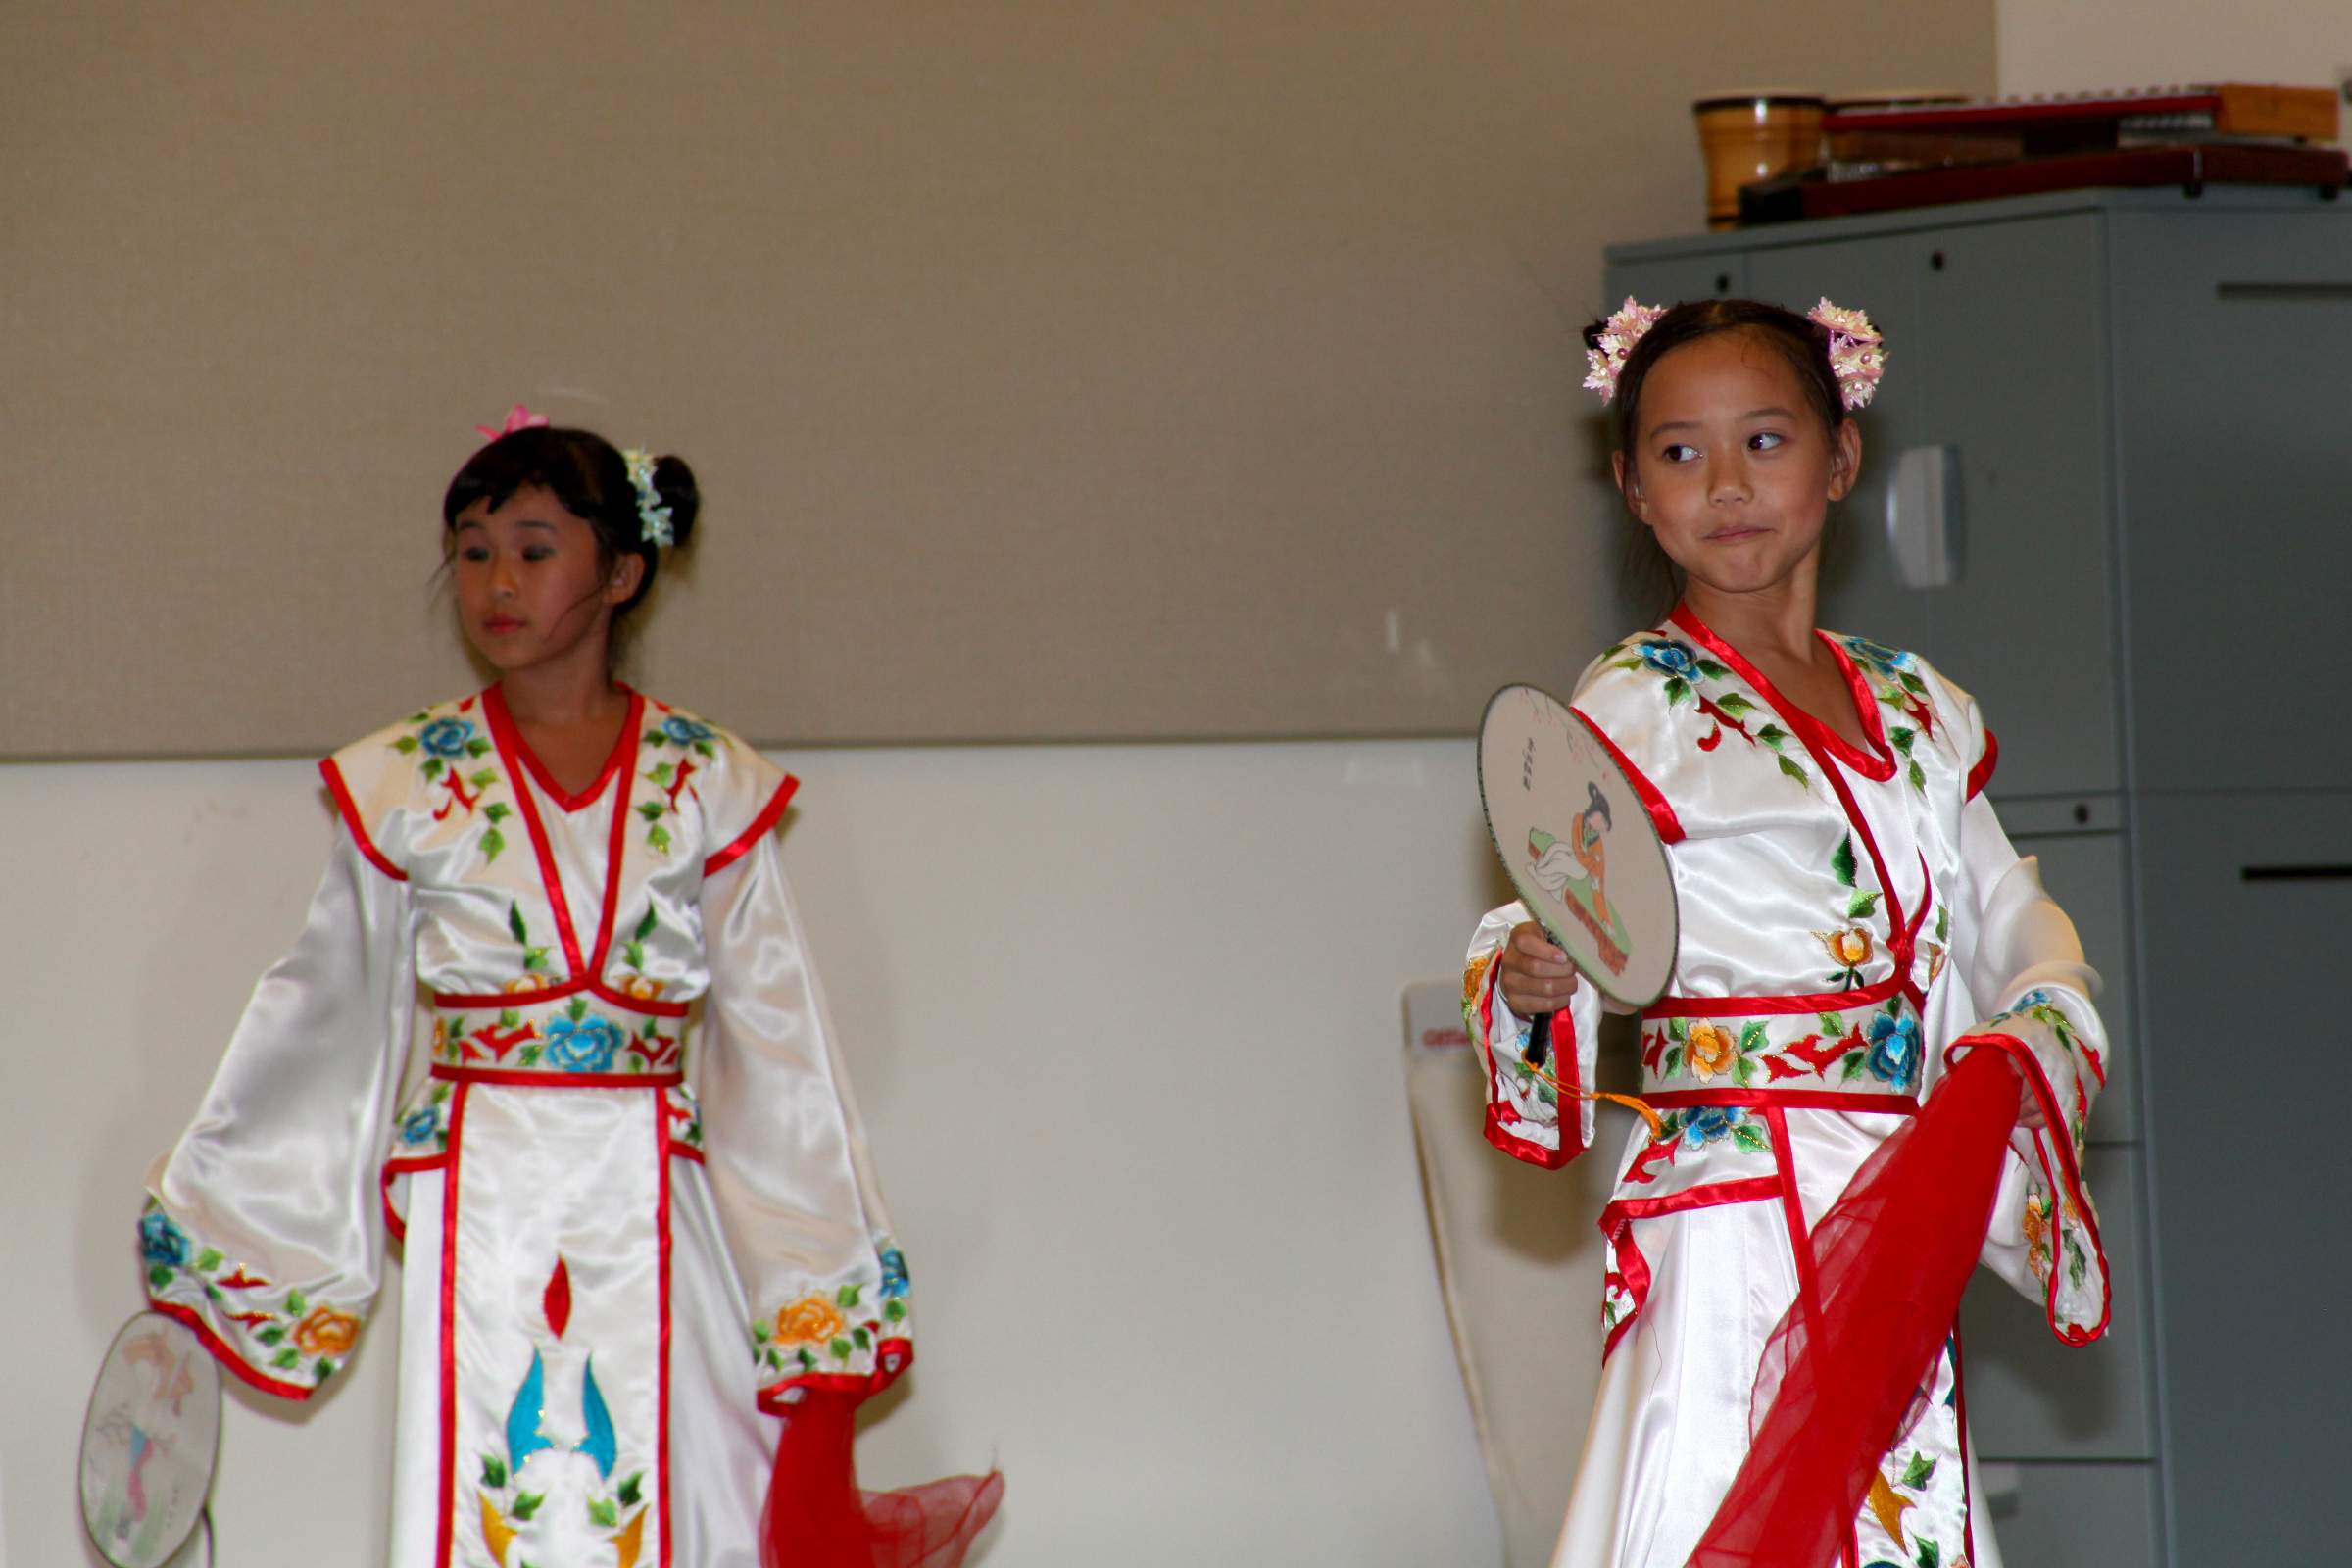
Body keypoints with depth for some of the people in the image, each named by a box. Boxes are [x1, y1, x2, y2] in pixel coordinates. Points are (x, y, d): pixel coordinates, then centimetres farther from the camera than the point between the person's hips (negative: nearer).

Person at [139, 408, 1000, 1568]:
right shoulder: (404, 787, 5)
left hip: (651, 1228, 0)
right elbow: (322, 1028, 12)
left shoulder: (710, 789, 5)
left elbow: (776, 1052, 5)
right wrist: (199, 1230, 15)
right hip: (478, 1222, 0)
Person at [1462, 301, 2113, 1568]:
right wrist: (1529, 978, -29)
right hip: (1734, 1217, -5)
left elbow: (2031, 952, 18)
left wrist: (2006, 1070, -2)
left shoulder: (1919, 713, 14)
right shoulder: (1636, 712, -2)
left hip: (1902, 1217, 5)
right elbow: (1531, 939, -6)